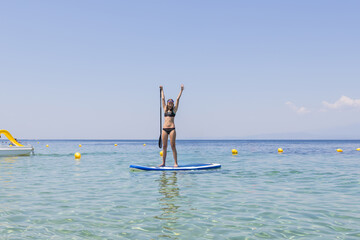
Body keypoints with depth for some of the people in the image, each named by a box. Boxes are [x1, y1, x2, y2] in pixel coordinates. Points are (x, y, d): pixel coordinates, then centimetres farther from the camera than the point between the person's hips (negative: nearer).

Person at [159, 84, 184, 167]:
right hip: (164, 129, 3)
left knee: (173, 146, -5)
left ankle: (176, 163, -4)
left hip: (172, 128, -3)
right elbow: (163, 99, 23)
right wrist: (162, 90, 30)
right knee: (164, 146, 4)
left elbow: (177, 99, 6)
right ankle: (163, 163, 9)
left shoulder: (174, 110, 7)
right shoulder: (165, 109, 15)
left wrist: (181, 90, 6)